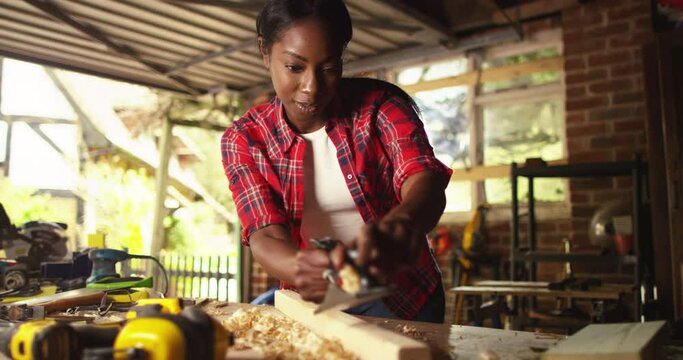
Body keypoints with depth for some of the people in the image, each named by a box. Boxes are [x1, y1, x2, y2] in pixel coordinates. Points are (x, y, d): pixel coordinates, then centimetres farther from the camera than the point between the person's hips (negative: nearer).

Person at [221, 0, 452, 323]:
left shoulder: (379, 104, -13)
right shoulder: (243, 141, -10)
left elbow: (425, 178, -29)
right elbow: (266, 236, -20)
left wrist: (404, 224, -52)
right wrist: (301, 268, -44)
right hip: (313, 301, 2)